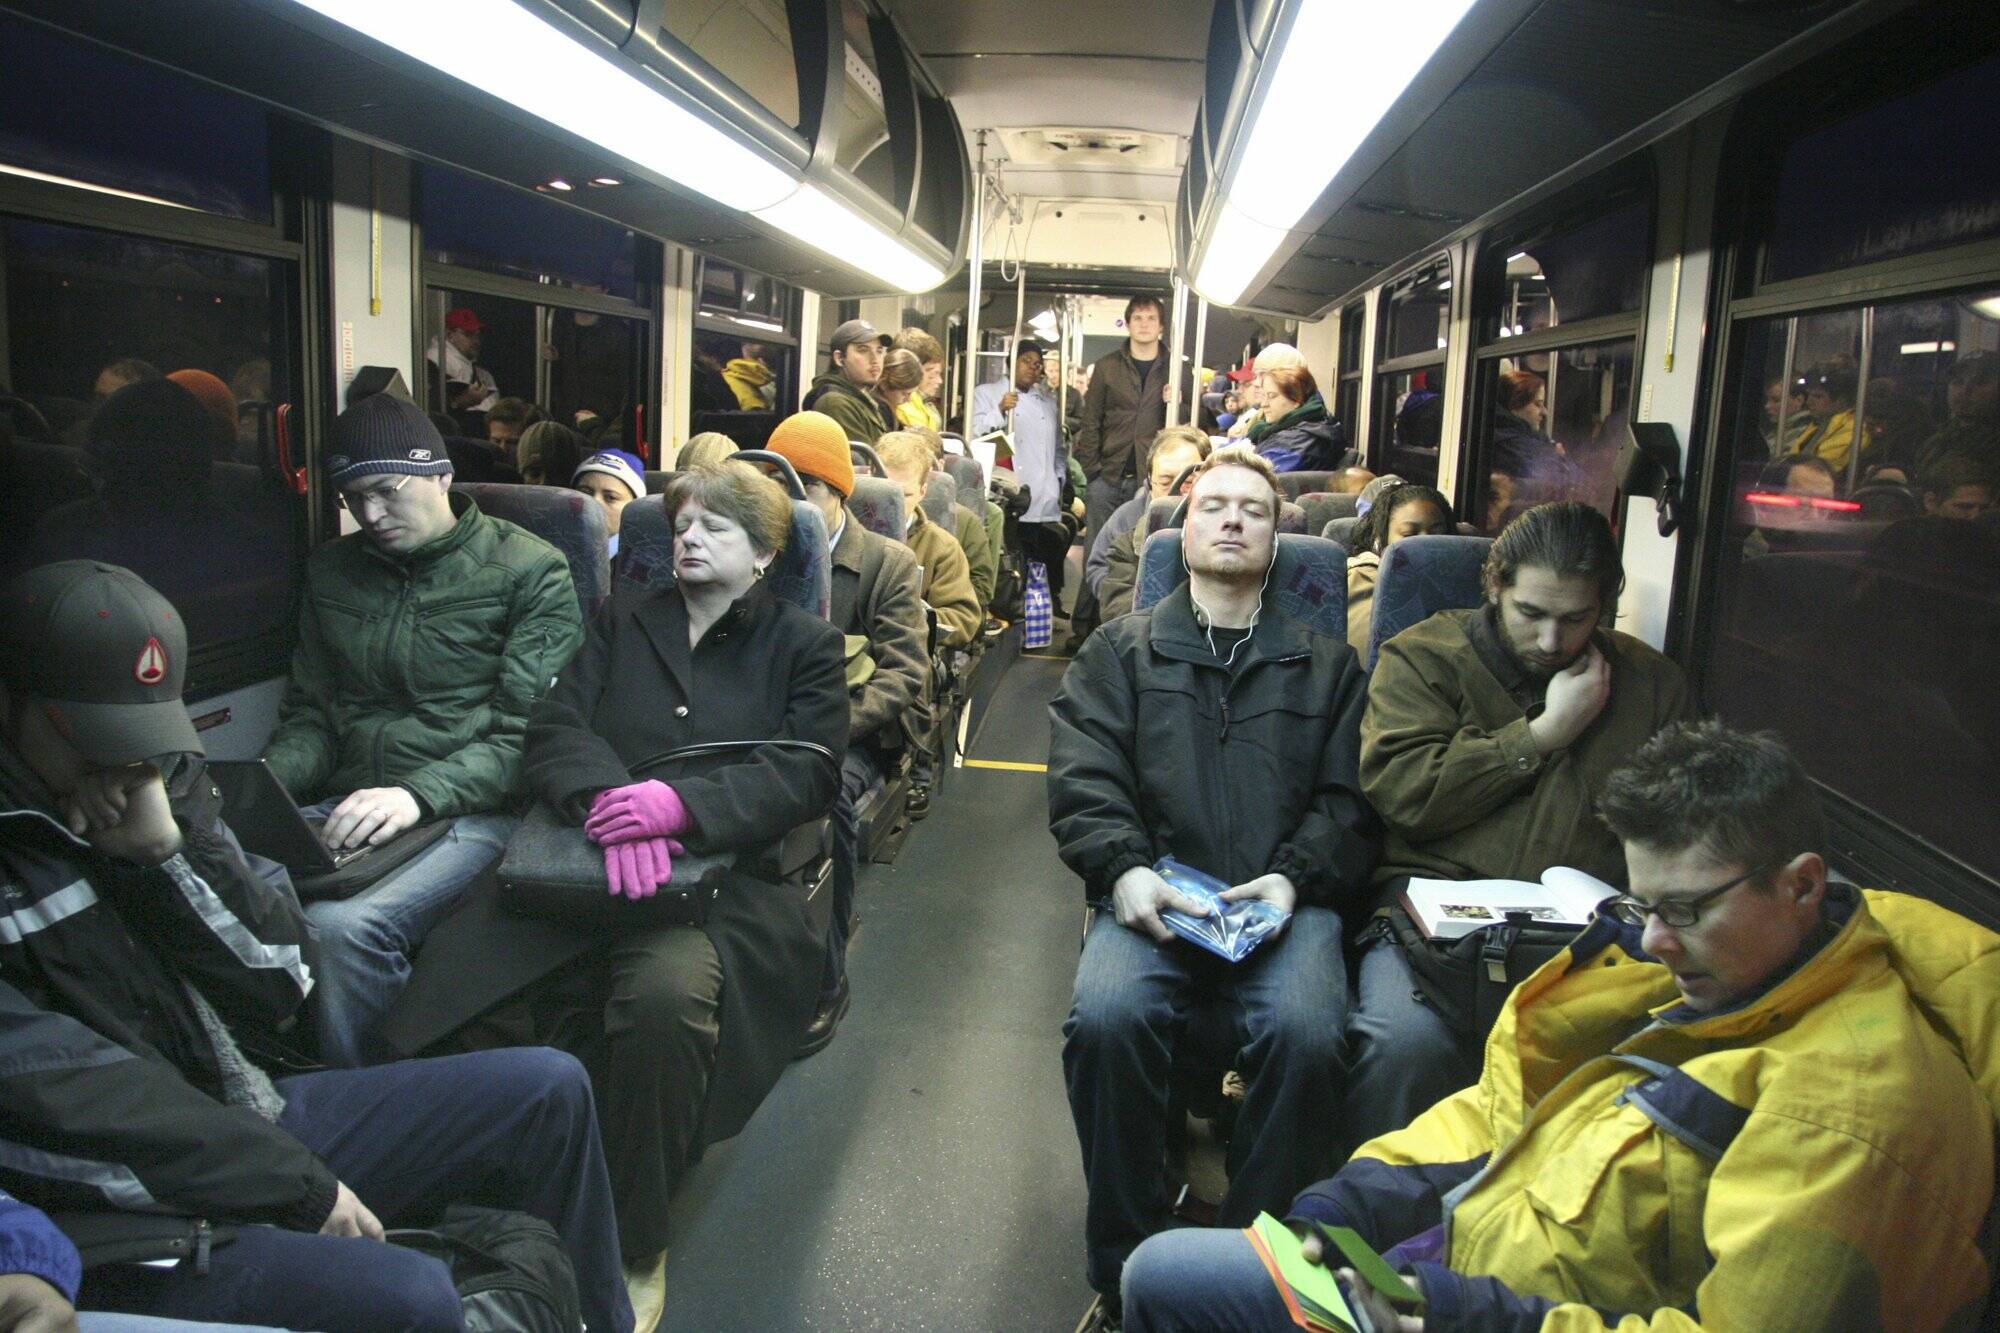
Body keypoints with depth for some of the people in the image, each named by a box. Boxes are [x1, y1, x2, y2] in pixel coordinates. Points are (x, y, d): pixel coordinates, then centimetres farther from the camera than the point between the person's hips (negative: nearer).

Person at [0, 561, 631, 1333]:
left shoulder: (157, 779, 3)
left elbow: (285, 986, 2)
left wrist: (170, 851, -13)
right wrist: (301, 1188, -17)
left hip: (257, 1112, 7)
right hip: (134, 1224, -6)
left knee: (547, 1090, 1)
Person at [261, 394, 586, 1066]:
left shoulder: (529, 569, 0)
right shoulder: (332, 570, 19)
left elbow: (528, 732, -7)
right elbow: (310, 715, 22)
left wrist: (419, 794, -21)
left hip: (470, 810, -5)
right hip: (345, 807, 5)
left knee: (346, 926, -33)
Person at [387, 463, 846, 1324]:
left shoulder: (804, 645, 15)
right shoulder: (622, 621, 24)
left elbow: (808, 773, -1)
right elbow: (554, 731, 10)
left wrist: (682, 801, -18)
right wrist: (609, 802, -14)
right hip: (578, 863, 3)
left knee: (665, 994, -35)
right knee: (462, 986, -25)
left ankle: (636, 1252, -13)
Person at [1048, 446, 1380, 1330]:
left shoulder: (1327, 664, 21)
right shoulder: (1121, 652, 19)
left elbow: (1348, 801, 11)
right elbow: (1082, 783, 7)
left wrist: (1295, 877, -9)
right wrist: (1125, 869, -13)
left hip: (1285, 898, 1)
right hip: (1153, 891, 0)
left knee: (1306, 1032, -31)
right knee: (1106, 1017, -30)